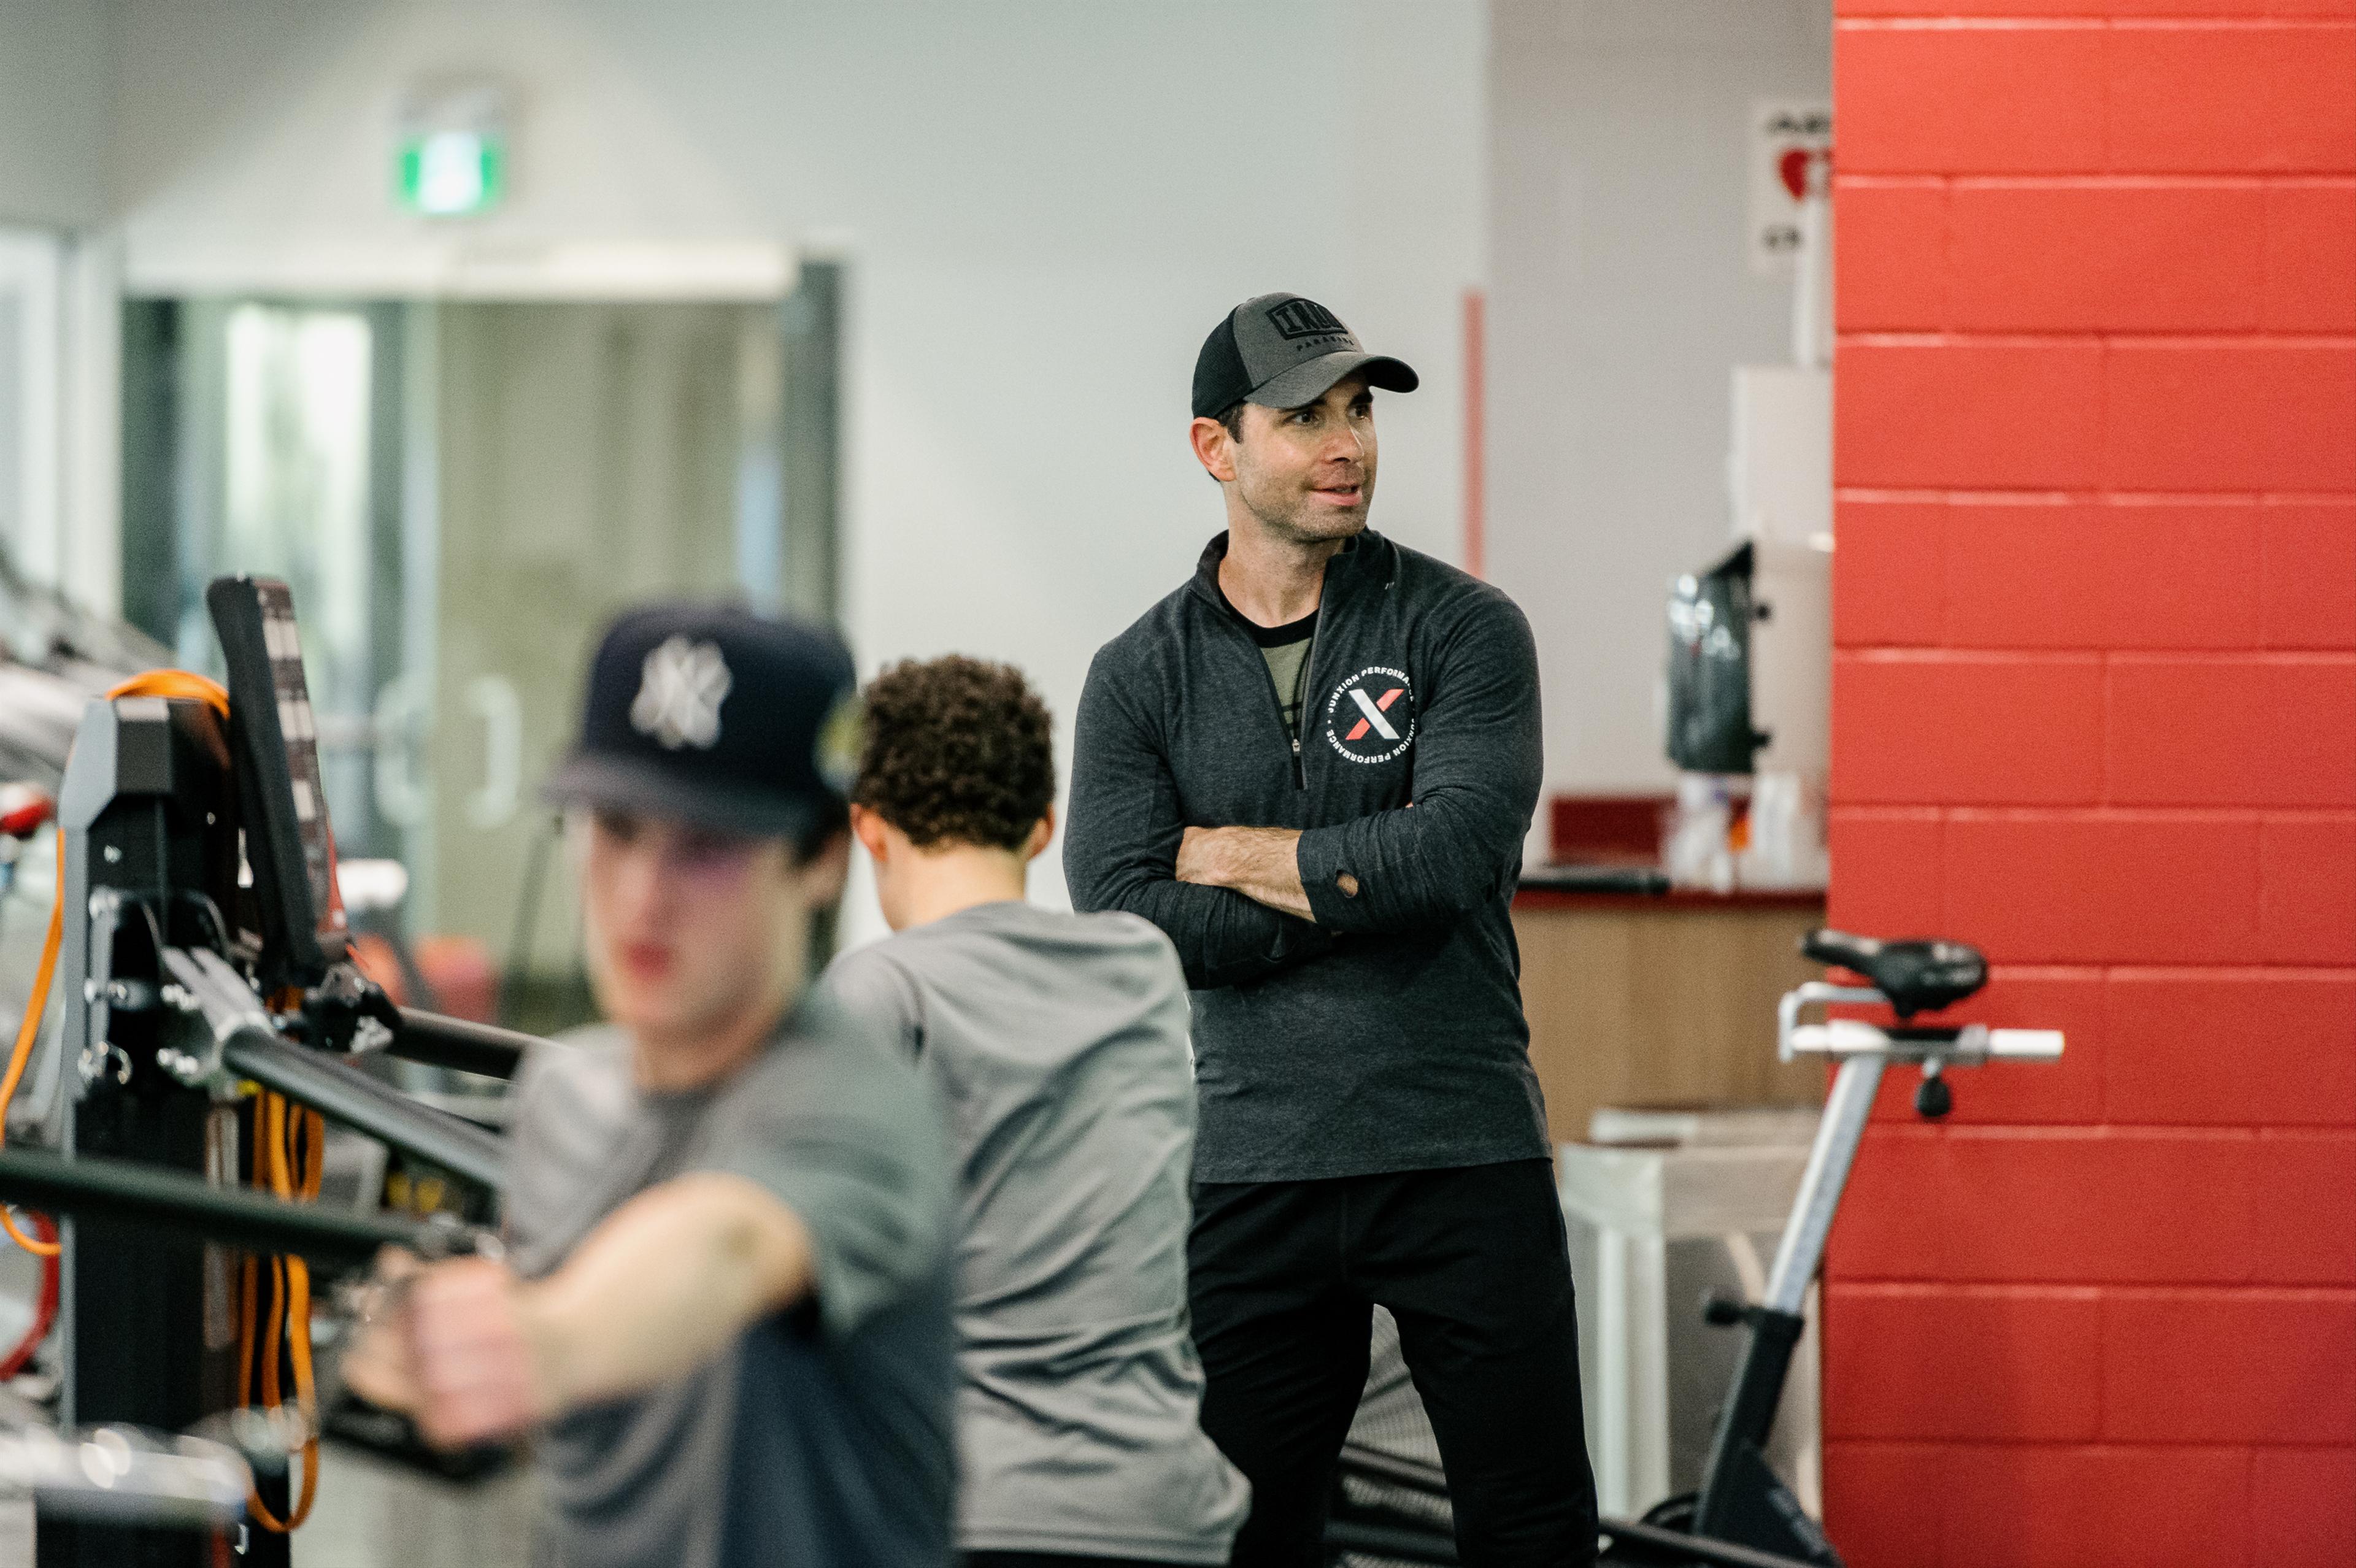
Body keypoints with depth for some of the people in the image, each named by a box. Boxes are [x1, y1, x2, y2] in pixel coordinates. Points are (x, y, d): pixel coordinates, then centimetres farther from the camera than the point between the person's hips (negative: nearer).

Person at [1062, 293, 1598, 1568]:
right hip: (1252, 1170, 2)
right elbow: (1125, 924, -7)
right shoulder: (1141, 677, 6)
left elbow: (1455, 851, -15)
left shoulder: (1464, 630, 1)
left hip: (1466, 1160, -1)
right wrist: (1361, 882, -10)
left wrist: (1239, 855, -5)